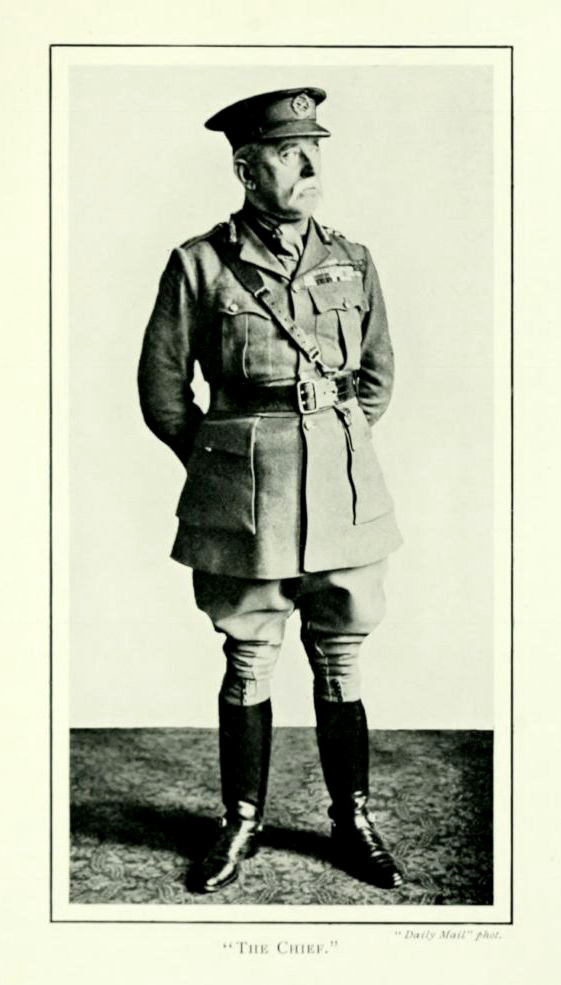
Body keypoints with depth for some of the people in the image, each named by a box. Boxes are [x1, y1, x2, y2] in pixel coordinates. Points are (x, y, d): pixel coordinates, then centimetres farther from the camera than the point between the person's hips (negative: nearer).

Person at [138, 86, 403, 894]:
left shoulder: (353, 262, 6)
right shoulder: (199, 265, -4)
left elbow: (379, 372, 17)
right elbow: (161, 388, 2)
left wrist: (339, 447, 13)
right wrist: (223, 461, 5)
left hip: (345, 487, 3)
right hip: (245, 496, -2)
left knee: (341, 663, 10)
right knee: (249, 665, 8)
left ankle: (353, 822, 26)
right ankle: (242, 826, 25)